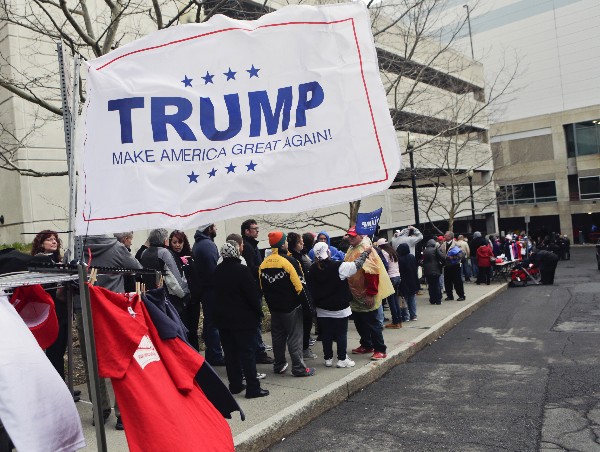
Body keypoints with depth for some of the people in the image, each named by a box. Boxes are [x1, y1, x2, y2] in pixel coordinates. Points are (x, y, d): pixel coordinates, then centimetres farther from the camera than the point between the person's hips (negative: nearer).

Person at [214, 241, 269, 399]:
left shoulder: (217, 271, 4)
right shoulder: (242, 270, -17)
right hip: (243, 319, -6)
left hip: (223, 319, 6)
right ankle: (253, 388, 2)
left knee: (230, 353, 12)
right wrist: (259, 312, -4)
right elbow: (252, 293, -15)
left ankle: (235, 385, 20)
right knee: (248, 352, 0)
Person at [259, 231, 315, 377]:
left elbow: (263, 287, 10)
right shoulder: (289, 261, -16)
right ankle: (299, 368, 4)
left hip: (274, 307, 6)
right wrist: (306, 304, -8)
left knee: (278, 336, 16)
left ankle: (279, 365, 24)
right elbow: (299, 286, -16)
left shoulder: (263, 263, 3)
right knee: (295, 337, 1)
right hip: (291, 306, -6)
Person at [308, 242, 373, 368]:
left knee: (326, 334, 11)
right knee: (341, 334, 7)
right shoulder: (338, 266, -19)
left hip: (322, 309, 4)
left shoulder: (313, 269, -4)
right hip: (339, 308, -4)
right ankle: (342, 359, 12)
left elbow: (312, 288, 5)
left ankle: (328, 358, 19)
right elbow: (356, 265, -12)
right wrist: (366, 253, 2)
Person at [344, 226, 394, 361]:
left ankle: (380, 350, 6)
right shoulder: (352, 250, 11)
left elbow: (372, 274, -25)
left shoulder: (365, 250, -19)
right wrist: (349, 291, 21)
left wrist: (370, 293, -25)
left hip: (366, 295, -9)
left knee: (372, 323, -3)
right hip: (356, 294, 10)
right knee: (359, 322, 18)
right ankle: (366, 345, 33)